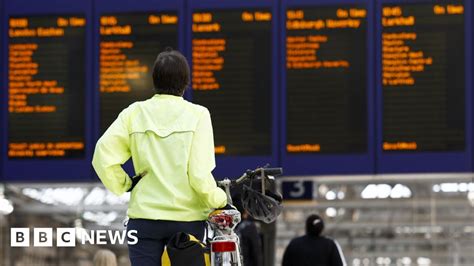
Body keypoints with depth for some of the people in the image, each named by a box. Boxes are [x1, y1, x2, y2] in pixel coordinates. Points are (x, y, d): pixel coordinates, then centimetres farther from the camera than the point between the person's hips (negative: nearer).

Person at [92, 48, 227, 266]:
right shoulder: (197, 115, -6)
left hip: (144, 216, 1)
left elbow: (103, 157, -7)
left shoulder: (134, 113, 0)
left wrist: (124, 185, 9)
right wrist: (219, 201, 5)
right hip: (187, 217, -1)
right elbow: (200, 174, -11)